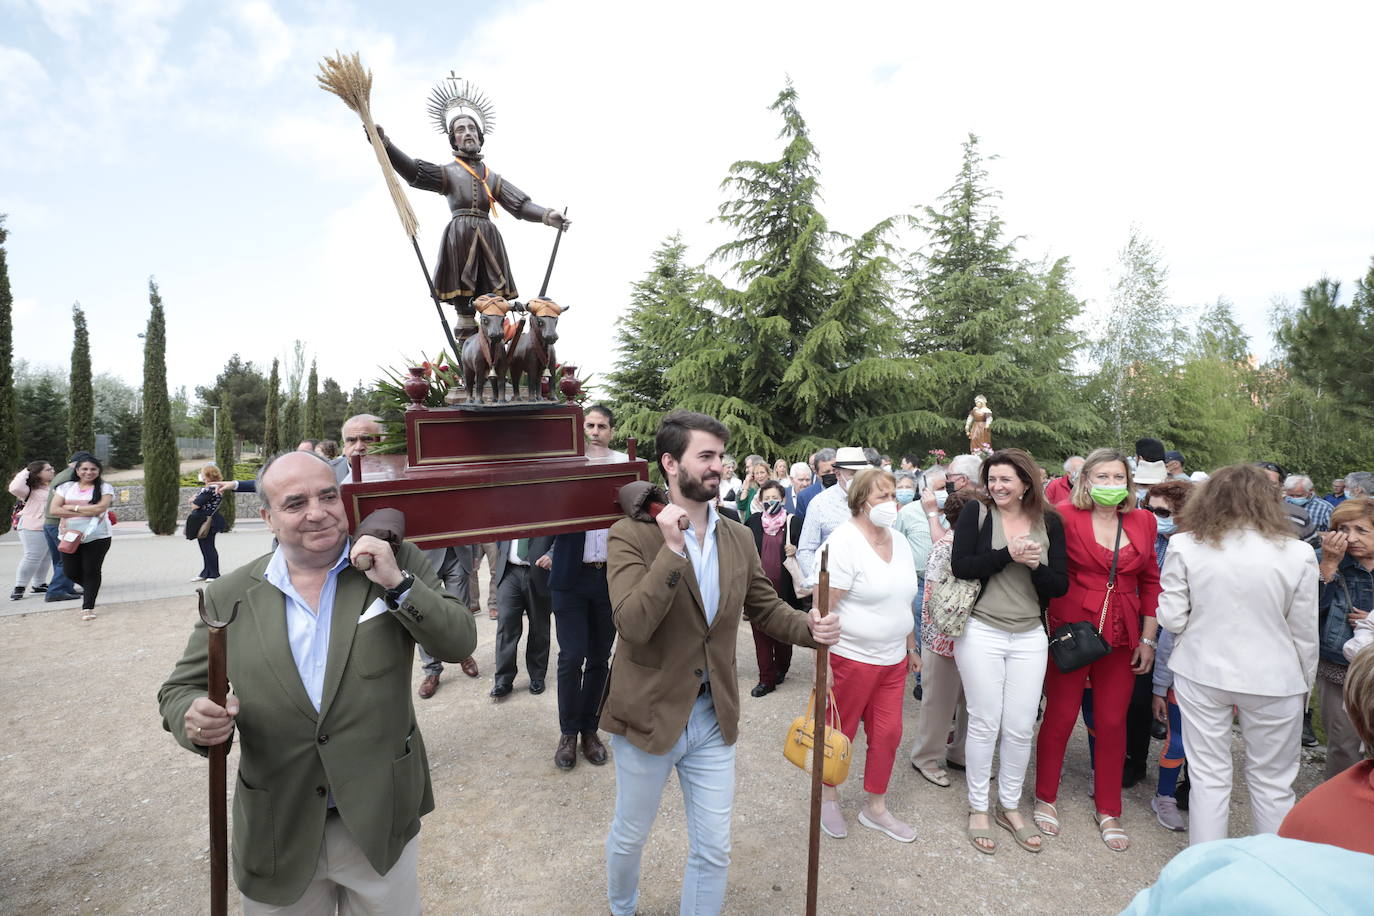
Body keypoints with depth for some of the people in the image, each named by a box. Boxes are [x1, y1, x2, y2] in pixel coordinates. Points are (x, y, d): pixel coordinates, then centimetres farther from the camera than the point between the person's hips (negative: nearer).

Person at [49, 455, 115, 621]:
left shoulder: (105, 488, 0)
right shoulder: (66, 487, 9)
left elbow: (100, 508, -14)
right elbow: (54, 509, -2)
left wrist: (72, 507, -8)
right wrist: (87, 512, -12)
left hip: (97, 537, -3)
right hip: (70, 536, 3)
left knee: (92, 572, -1)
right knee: (70, 572, 7)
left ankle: (88, 607, 9)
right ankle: (89, 588, 38)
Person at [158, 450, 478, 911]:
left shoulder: (396, 563, -8)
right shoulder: (229, 596, -4)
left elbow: (460, 643, -12)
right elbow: (180, 690, 4)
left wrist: (398, 584, -25)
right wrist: (196, 719, -19)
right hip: (276, 835, 1)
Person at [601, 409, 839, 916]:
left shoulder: (738, 538, -1)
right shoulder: (631, 535, -17)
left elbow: (766, 606, 7)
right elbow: (632, 625, -27)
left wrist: (810, 627, -12)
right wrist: (672, 550, -33)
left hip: (714, 717, 3)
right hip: (649, 715, -3)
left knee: (713, 851, 16)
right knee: (629, 836, 22)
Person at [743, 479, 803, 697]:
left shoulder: (794, 522, -2)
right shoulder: (754, 521, 4)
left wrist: (795, 550, -13)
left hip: (784, 587, -1)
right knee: (761, 633, 4)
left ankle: (781, 668, 36)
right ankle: (766, 679, 14)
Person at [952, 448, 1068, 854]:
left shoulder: (1049, 522, 3)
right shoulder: (976, 513, -4)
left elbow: (1060, 585, 1)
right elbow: (960, 566, -14)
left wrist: (1036, 564, -17)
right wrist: (1009, 553, -20)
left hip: (1029, 638, 3)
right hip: (981, 634, -3)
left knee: (1021, 728, 9)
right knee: (984, 723, 6)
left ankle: (1010, 806, 31)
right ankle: (978, 808, 24)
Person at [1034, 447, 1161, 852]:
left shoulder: (1143, 522, 4)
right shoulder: (1066, 516, -10)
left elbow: (1151, 582, 9)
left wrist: (1148, 638, 7)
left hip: (1122, 636, 4)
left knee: (1113, 722, 14)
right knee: (1060, 716, 8)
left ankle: (1108, 811, 32)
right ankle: (1045, 799, 28)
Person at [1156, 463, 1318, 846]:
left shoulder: (1185, 545, -9)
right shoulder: (1297, 553, -6)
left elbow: (1172, 619, -7)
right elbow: (1305, 634, -1)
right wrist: (1304, 685, 14)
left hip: (1202, 673, 0)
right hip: (1273, 679, 0)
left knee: (1208, 776, 12)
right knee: (1272, 783, 16)